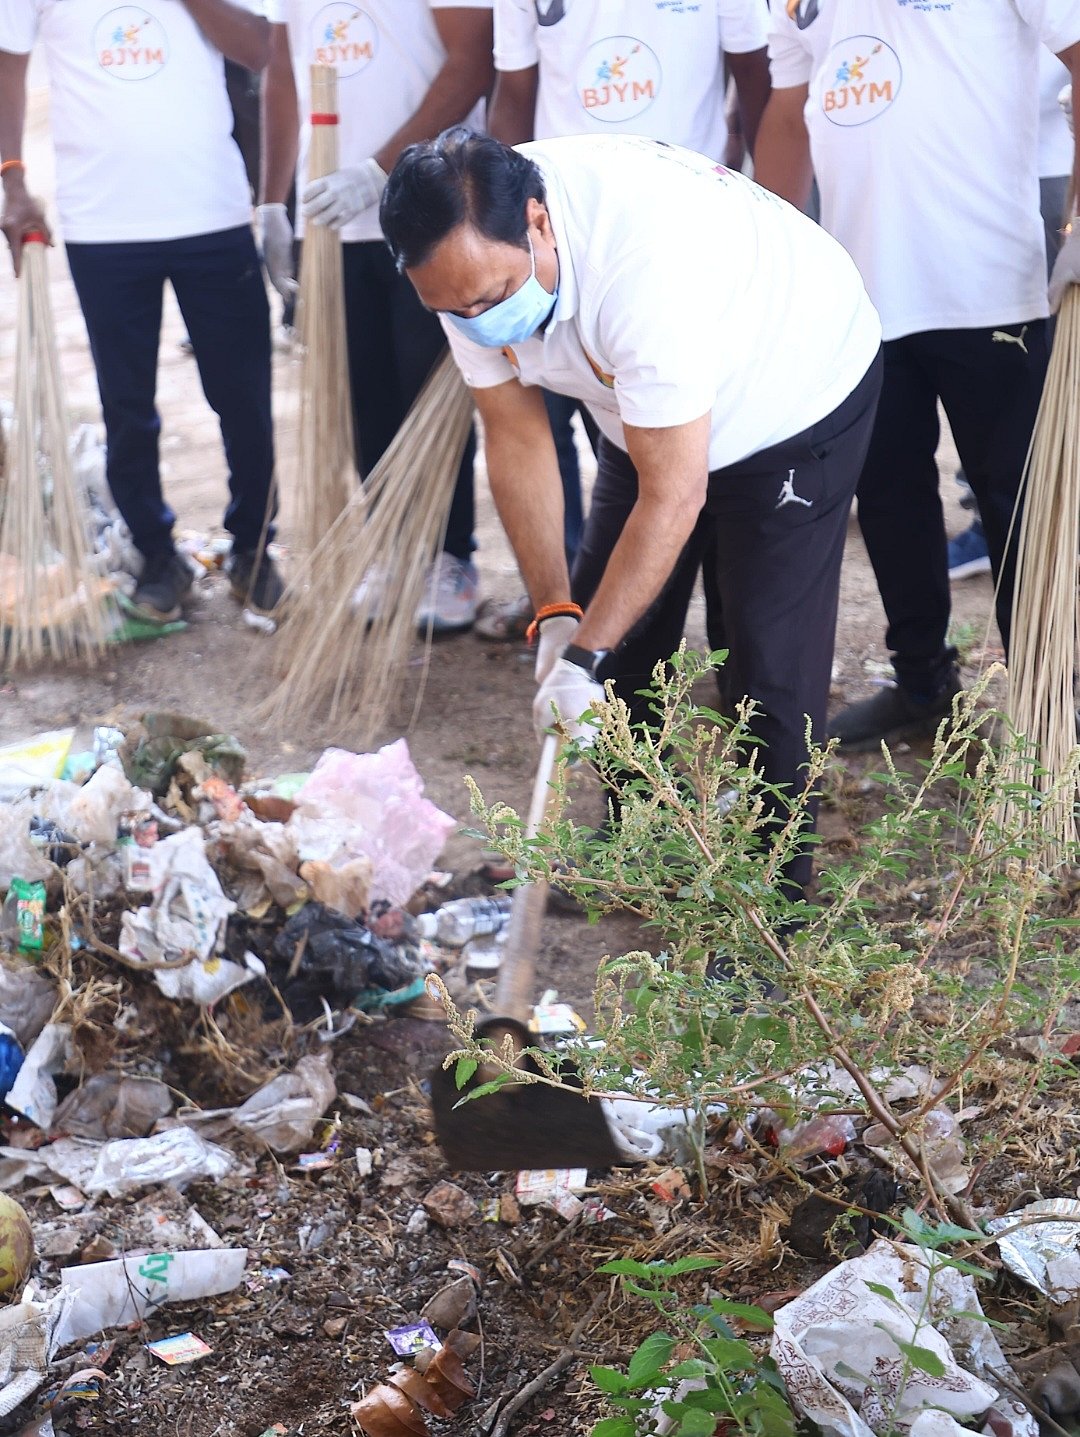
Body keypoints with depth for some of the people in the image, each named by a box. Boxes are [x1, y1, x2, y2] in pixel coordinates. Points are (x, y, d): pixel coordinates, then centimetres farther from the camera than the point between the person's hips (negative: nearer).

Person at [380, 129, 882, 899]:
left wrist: (585, 655, -31)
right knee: (609, 622, 8)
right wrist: (554, 613, -16)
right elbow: (516, 437, -11)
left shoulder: (644, 260, -42)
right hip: (644, 410, 7)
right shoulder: (473, 259, -21)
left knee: (770, 661, -12)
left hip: (799, 399, -7)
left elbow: (673, 495, -36)